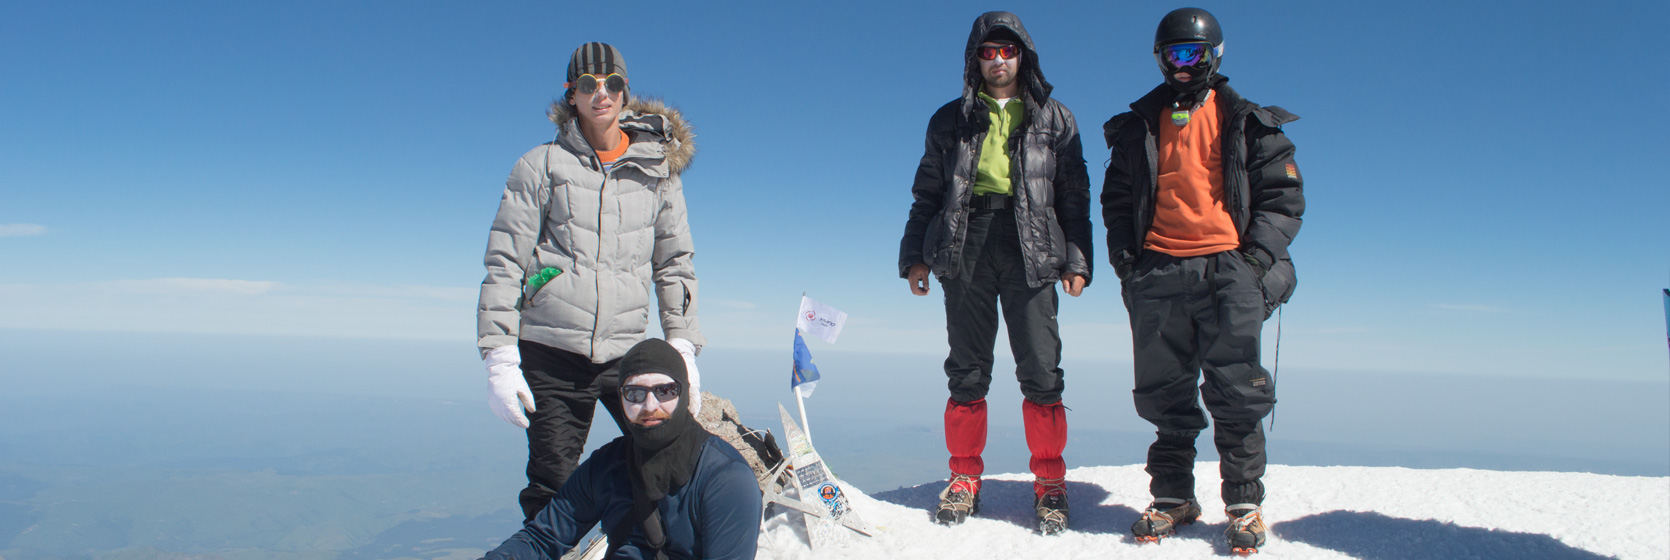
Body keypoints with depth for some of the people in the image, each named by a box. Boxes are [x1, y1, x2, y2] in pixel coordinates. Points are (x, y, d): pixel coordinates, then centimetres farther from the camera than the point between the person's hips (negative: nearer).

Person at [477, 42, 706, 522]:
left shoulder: (658, 168, 11)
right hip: (549, 356, -1)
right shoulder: (541, 166, 5)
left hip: (627, 352, 2)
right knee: (552, 488, 3)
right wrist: (499, 360, -5)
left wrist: (683, 345, 5)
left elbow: (675, 262, 14)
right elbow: (504, 263, 3)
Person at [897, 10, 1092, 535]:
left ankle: (1049, 481, 6)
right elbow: (927, 194, 16)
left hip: (1032, 251, -1)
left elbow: (1074, 197, 11)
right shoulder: (951, 120, 17)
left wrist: (1077, 260, 1)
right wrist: (915, 254, 6)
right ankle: (965, 477, 12)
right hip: (965, 249, 1)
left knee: (1041, 369, -6)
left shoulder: (1055, 119, 15)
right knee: (967, 369, 1)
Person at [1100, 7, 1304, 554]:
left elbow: (1283, 196, 8)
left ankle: (1245, 502, 7)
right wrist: (1124, 257, 4)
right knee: (1164, 393, 5)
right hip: (1158, 273, 2)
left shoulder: (1247, 123, 11)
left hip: (1227, 268, -2)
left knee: (1236, 392, -4)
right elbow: (1116, 197, 19)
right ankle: (1172, 497, 15)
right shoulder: (1139, 126, 17)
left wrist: (1257, 256, -6)